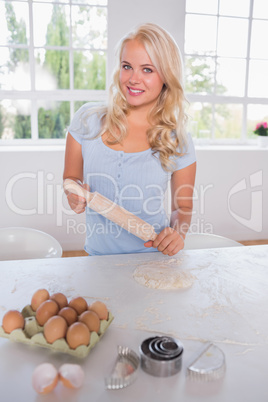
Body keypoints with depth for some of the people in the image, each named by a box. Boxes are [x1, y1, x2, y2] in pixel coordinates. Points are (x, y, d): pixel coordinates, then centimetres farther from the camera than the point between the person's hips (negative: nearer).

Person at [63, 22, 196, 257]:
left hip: (151, 258, -1)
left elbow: (183, 207, 7)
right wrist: (74, 195, -12)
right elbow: (71, 177, 10)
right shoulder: (88, 119, -1)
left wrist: (177, 232, -14)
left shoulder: (177, 141, -3)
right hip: (98, 254, 2)